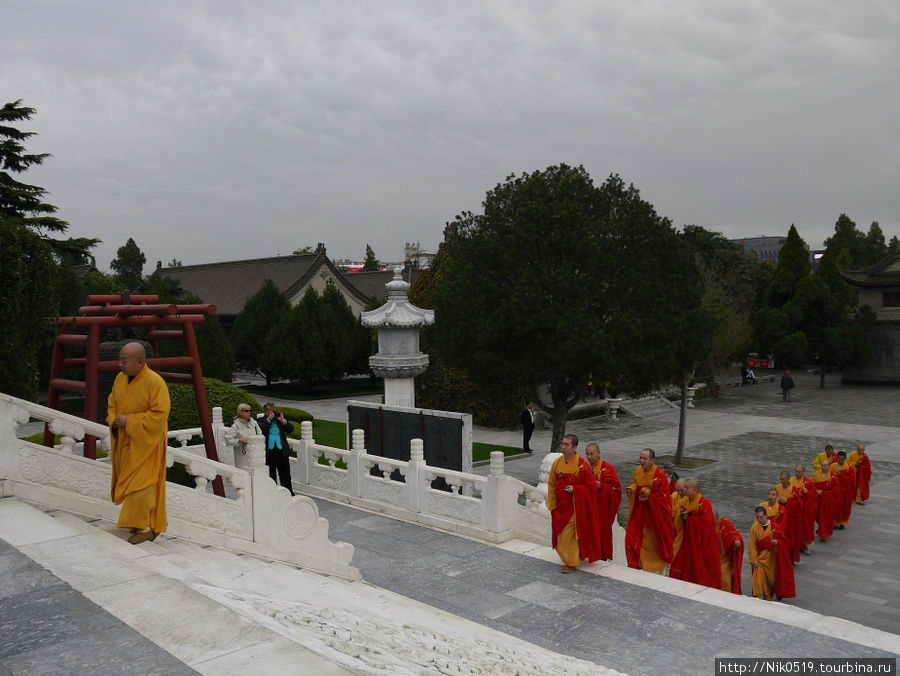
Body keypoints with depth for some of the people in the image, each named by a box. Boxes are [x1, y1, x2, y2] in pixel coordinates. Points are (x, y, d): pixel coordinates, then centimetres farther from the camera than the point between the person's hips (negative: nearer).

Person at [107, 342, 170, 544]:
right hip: (125, 442, 8)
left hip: (145, 442, -8)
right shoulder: (120, 378, 3)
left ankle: (143, 527, 8)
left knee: (140, 483, -5)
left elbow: (159, 415, -23)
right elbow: (112, 404, 17)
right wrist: (113, 420, -3)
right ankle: (156, 521, 29)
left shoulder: (155, 382, -20)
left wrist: (129, 421, -22)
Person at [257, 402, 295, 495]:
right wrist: (268, 420, -17)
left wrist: (283, 420, -11)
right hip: (269, 453, -2)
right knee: (271, 475, 5)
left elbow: (291, 429, 2)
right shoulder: (260, 420, 3)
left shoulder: (279, 418, 9)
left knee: (285, 475, 7)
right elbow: (261, 431, -17)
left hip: (282, 451, 2)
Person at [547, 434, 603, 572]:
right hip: (561, 504, 5)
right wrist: (552, 504, 2)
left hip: (576, 506, -5)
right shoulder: (557, 462, 1)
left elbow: (591, 486, -7)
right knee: (560, 533, 13)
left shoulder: (582, 465, -13)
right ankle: (566, 557, 34)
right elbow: (551, 484, 6)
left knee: (570, 533, -3)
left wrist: (575, 489, -20)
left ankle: (571, 562, 12)